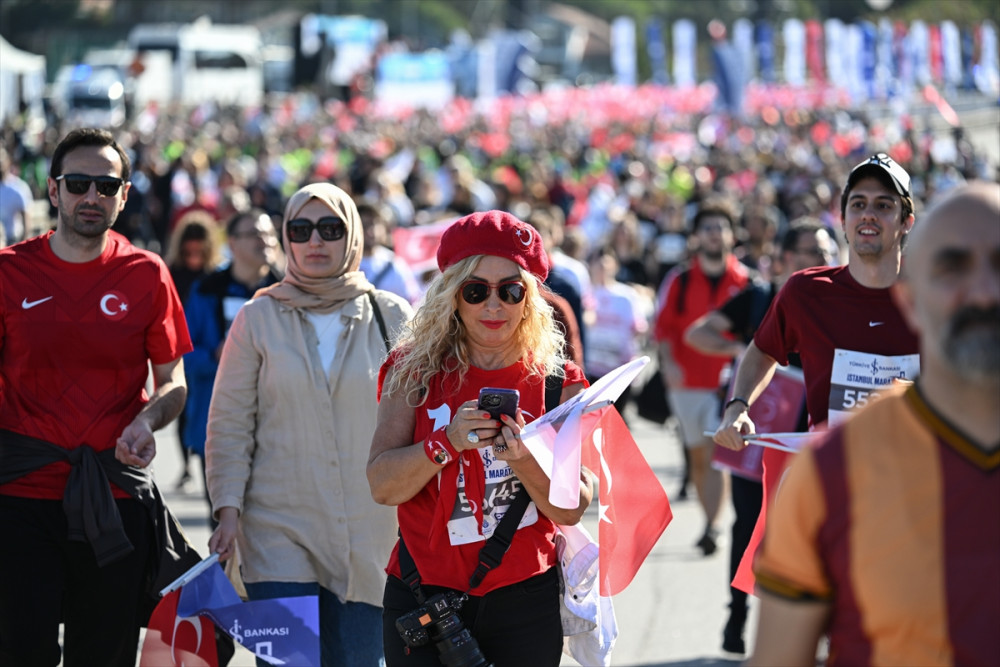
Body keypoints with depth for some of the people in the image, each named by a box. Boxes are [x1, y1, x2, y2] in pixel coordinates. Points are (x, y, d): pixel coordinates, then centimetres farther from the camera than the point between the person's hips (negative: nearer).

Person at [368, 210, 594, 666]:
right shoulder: (415, 371, 0)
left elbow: (572, 511, -4)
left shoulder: (558, 383, 0)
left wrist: (527, 463, -23)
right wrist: (448, 442, -25)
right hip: (423, 593, 0)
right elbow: (382, 486, -10)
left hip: (525, 599, 0)